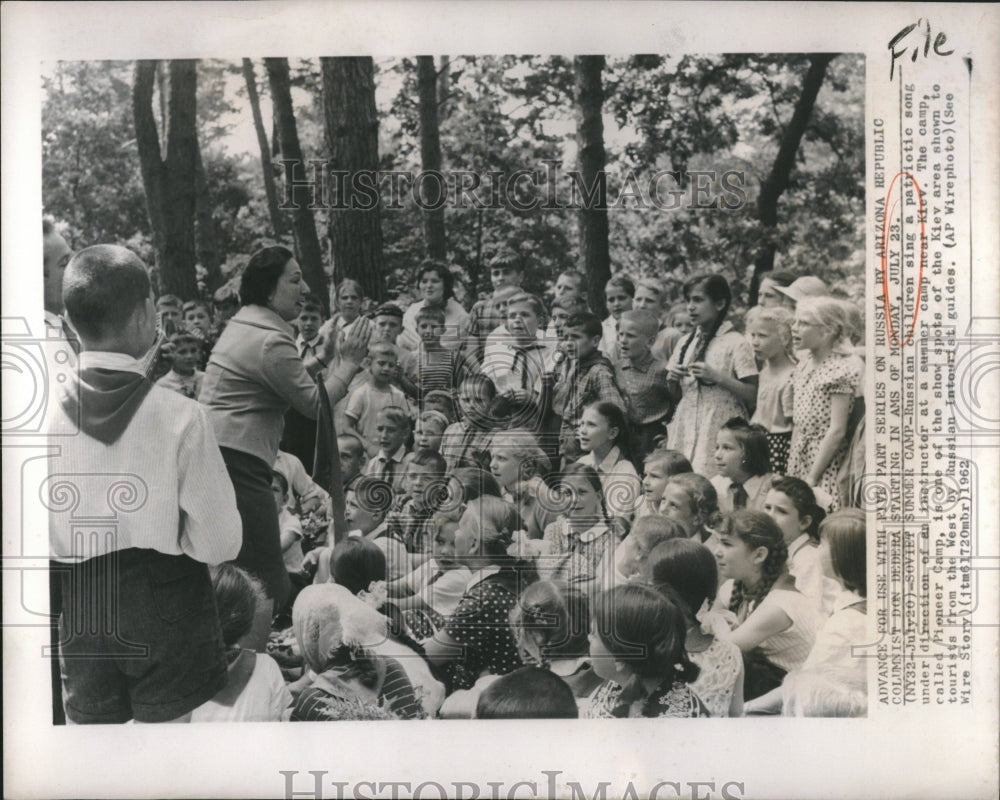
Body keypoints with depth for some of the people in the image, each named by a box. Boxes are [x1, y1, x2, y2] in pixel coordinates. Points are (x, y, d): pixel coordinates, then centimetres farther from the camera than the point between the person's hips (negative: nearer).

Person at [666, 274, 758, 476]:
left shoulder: (736, 344, -4)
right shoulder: (686, 342, 13)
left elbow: (753, 397, -9)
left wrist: (717, 377, -17)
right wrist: (673, 380, -1)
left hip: (719, 434, -5)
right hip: (684, 431, 5)